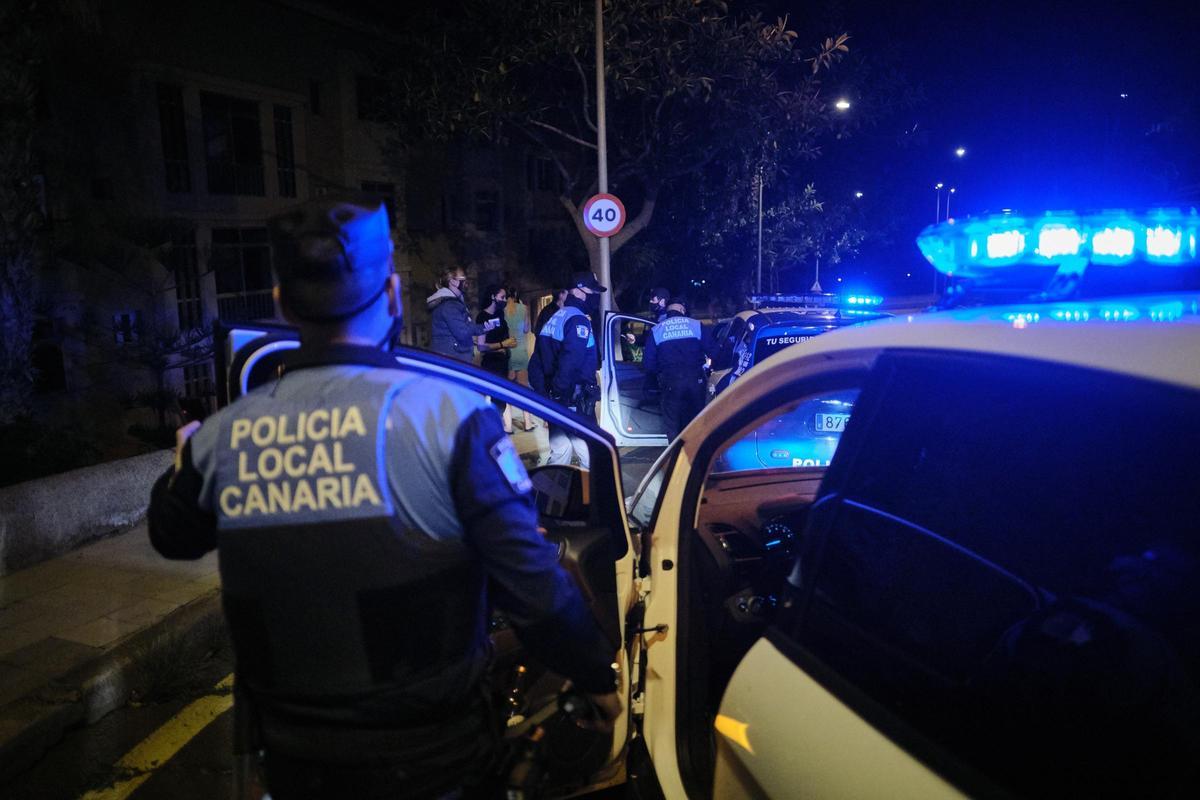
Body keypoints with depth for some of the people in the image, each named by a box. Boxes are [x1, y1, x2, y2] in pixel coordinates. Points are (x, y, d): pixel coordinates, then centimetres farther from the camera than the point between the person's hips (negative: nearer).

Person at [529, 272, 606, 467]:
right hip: (575, 400, -9)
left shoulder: (553, 319, 16)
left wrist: (543, 393, 15)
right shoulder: (578, 320, -11)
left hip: (555, 400, 9)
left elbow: (536, 363, 17)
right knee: (589, 453, -2)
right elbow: (570, 363, -25)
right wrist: (560, 392, -19)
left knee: (560, 451, 14)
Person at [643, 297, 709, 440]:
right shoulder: (696, 325, 4)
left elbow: (648, 364, 3)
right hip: (695, 380, 1)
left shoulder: (656, 330, 6)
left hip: (671, 382, -1)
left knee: (673, 425, 10)